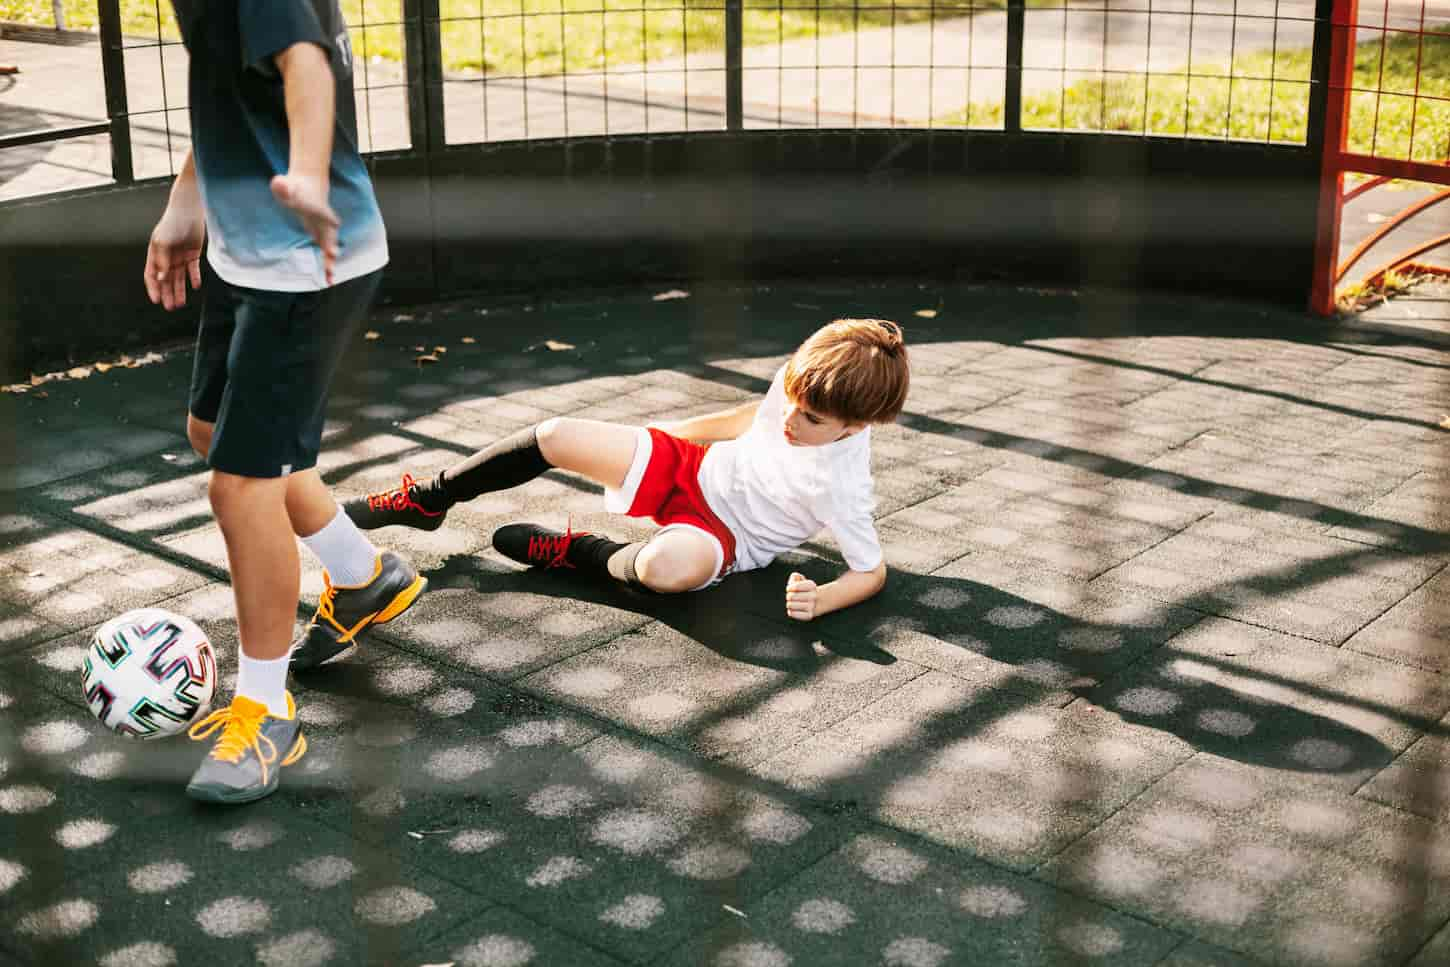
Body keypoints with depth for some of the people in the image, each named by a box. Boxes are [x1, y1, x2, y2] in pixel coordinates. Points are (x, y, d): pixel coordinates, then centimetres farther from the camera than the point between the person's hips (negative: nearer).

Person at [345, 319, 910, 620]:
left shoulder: (840, 487, -29)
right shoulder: (800, 377, -14)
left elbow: (872, 571, -20)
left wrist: (820, 600, -39)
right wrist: (675, 432, 18)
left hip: (722, 531, -6)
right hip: (693, 467, 6)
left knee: (668, 567, -43)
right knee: (556, 436, -8)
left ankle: (581, 555, -8)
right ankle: (429, 500, 13)